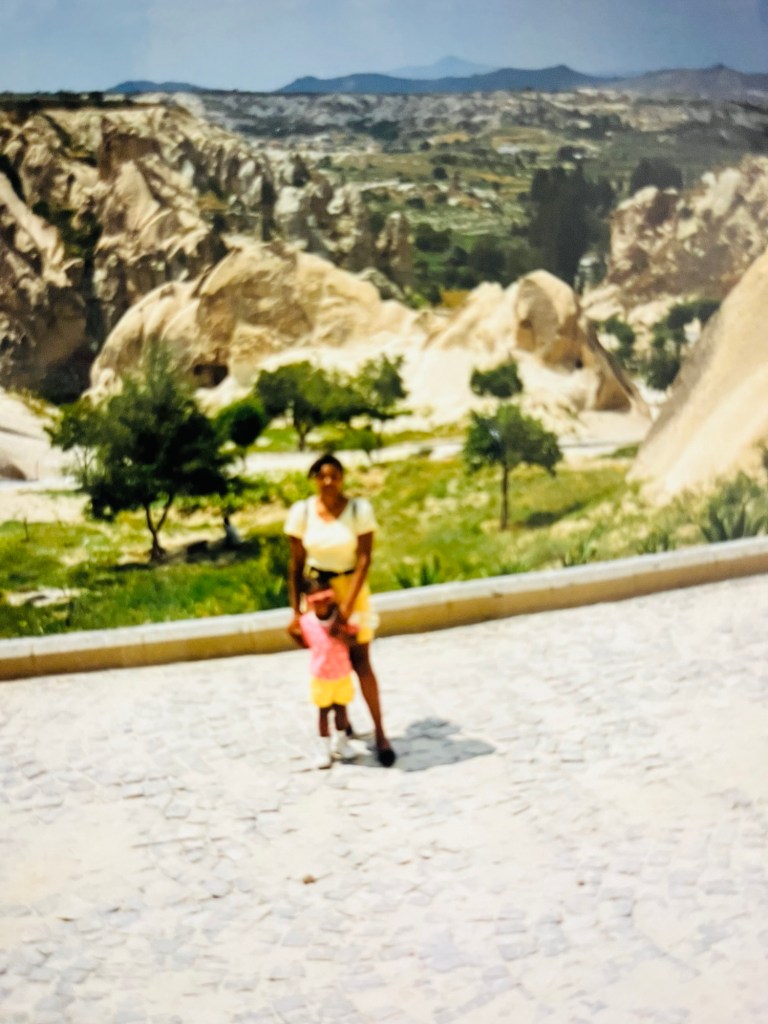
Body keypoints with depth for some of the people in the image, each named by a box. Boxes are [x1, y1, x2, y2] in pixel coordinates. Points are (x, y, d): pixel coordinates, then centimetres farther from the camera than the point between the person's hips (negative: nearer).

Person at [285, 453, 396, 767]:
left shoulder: (359, 509, -12)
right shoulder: (302, 512, -8)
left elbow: (364, 559, -14)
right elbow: (296, 564, -4)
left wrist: (347, 605, -20)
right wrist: (296, 610, -6)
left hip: (351, 588, -2)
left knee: (360, 661, -4)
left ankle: (379, 731, 3)